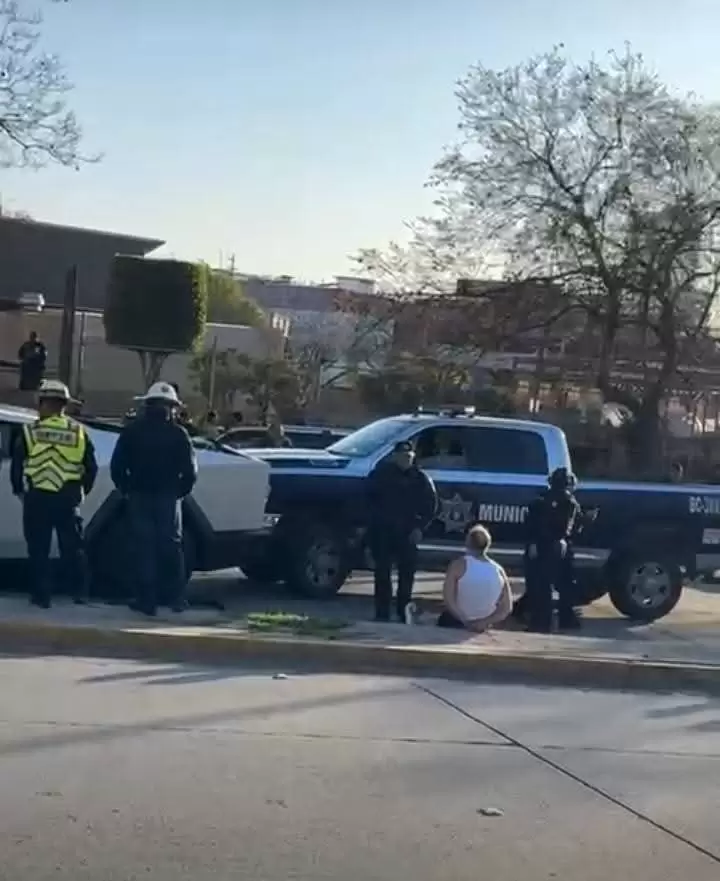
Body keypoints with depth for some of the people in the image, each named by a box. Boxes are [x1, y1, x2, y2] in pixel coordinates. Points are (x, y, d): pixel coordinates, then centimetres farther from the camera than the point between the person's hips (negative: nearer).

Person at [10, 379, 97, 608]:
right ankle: (81, 591, 7)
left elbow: (16, 465, 1)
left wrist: (19, 490, 15)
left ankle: (41, 595, 4)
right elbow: (91, 467, 7)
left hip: (37, 497, -2)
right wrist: (82, 491, 18)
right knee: (72, 546, 10)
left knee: (38, 549, 4)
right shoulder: (79, 432, 5)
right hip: (68, 497, 2)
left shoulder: (30, 432, -2)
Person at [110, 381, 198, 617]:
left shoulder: (132, 431, 2)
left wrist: (126, 490, 7)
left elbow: (117, 466, -3)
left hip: (139, 497, 0)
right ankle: (176, 597, 10)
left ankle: (147, 600, 2)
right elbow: (190, 469, -6)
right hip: (168, 497, 0)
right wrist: (180, 491, 7)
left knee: (144, 547, 3)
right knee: (171, 545, 9)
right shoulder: (177, 433, -1)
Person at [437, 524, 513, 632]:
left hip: (455, 622, -4)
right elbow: (506, 609, -7)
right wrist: (484, 623, -11)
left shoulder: (459, 564, -14)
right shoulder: (499, 570, -4)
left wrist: (465, 621, -15)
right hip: (482, 626, 4)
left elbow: (448, 599, -19)